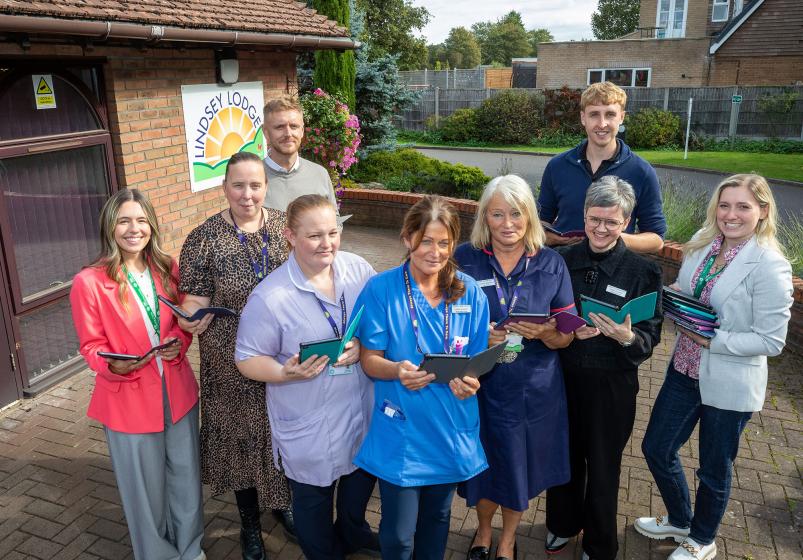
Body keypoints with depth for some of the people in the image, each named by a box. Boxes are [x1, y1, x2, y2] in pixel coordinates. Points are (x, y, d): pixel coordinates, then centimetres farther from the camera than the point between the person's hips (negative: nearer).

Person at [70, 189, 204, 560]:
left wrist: (178, 343, -12)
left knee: (186, 478, 18)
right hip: (128, 400, -4)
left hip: (178, 392, 4)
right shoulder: (89, 282, -14)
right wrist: (116, 365, -28)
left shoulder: (167, 269, -1)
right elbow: (92, 348, -7)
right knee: (146, 488, 13)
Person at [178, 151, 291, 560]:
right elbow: (196, 300, -7)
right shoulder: (203, 239, -8)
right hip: (232, 364, -2)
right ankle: (249, 523, 38)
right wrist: (191, 317, -29)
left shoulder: (287, 226, -1)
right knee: (242, 438, 14)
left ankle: (284, 503, 48)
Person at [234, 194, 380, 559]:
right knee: (314, 499, 18)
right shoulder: (269, 297, -21)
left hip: (363, 409, 5)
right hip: (310, 425, -4)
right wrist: (286, 373, -31)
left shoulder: (359, 269, -9)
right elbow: (247, 359, -13)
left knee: (361, 479, 29)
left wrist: (364, 346, -20)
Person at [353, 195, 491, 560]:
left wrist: (470, 381, -21)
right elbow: (369, 359, -10)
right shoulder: (381, 289, -13)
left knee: (437, 519, 24)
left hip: (451, 428, 3)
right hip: (400, 431, -3)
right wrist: (397, 371, -31)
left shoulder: (470, 293, -4)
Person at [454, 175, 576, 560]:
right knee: (483, 463, 16)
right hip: (480, 385, 0)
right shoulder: (464, 259, -7)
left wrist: (542, 333, -24)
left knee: (520, 464, 17)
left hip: (533, 389, 1)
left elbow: (566, 337, -2)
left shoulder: (551, 264, -3)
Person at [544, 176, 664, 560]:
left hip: (612, 385, -2)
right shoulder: (563, 261, -3)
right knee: (564, 457, 18)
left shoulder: (642, 271, -9)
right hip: (563, 378, 2)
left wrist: (627, 337, -28)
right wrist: (568, 330, -17)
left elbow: (651, 337, -8)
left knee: (602, 467, 15)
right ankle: (562, 524, 47)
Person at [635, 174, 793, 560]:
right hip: (686, 369, 6)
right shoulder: (702, 243, -1)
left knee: (713, 470, 15)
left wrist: (713, 340, -23)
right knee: (656, 448, 16)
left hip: (729, 385, -6)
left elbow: (771, 341, -18)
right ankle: (680, 521, 44)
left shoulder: (770, 265, -19)